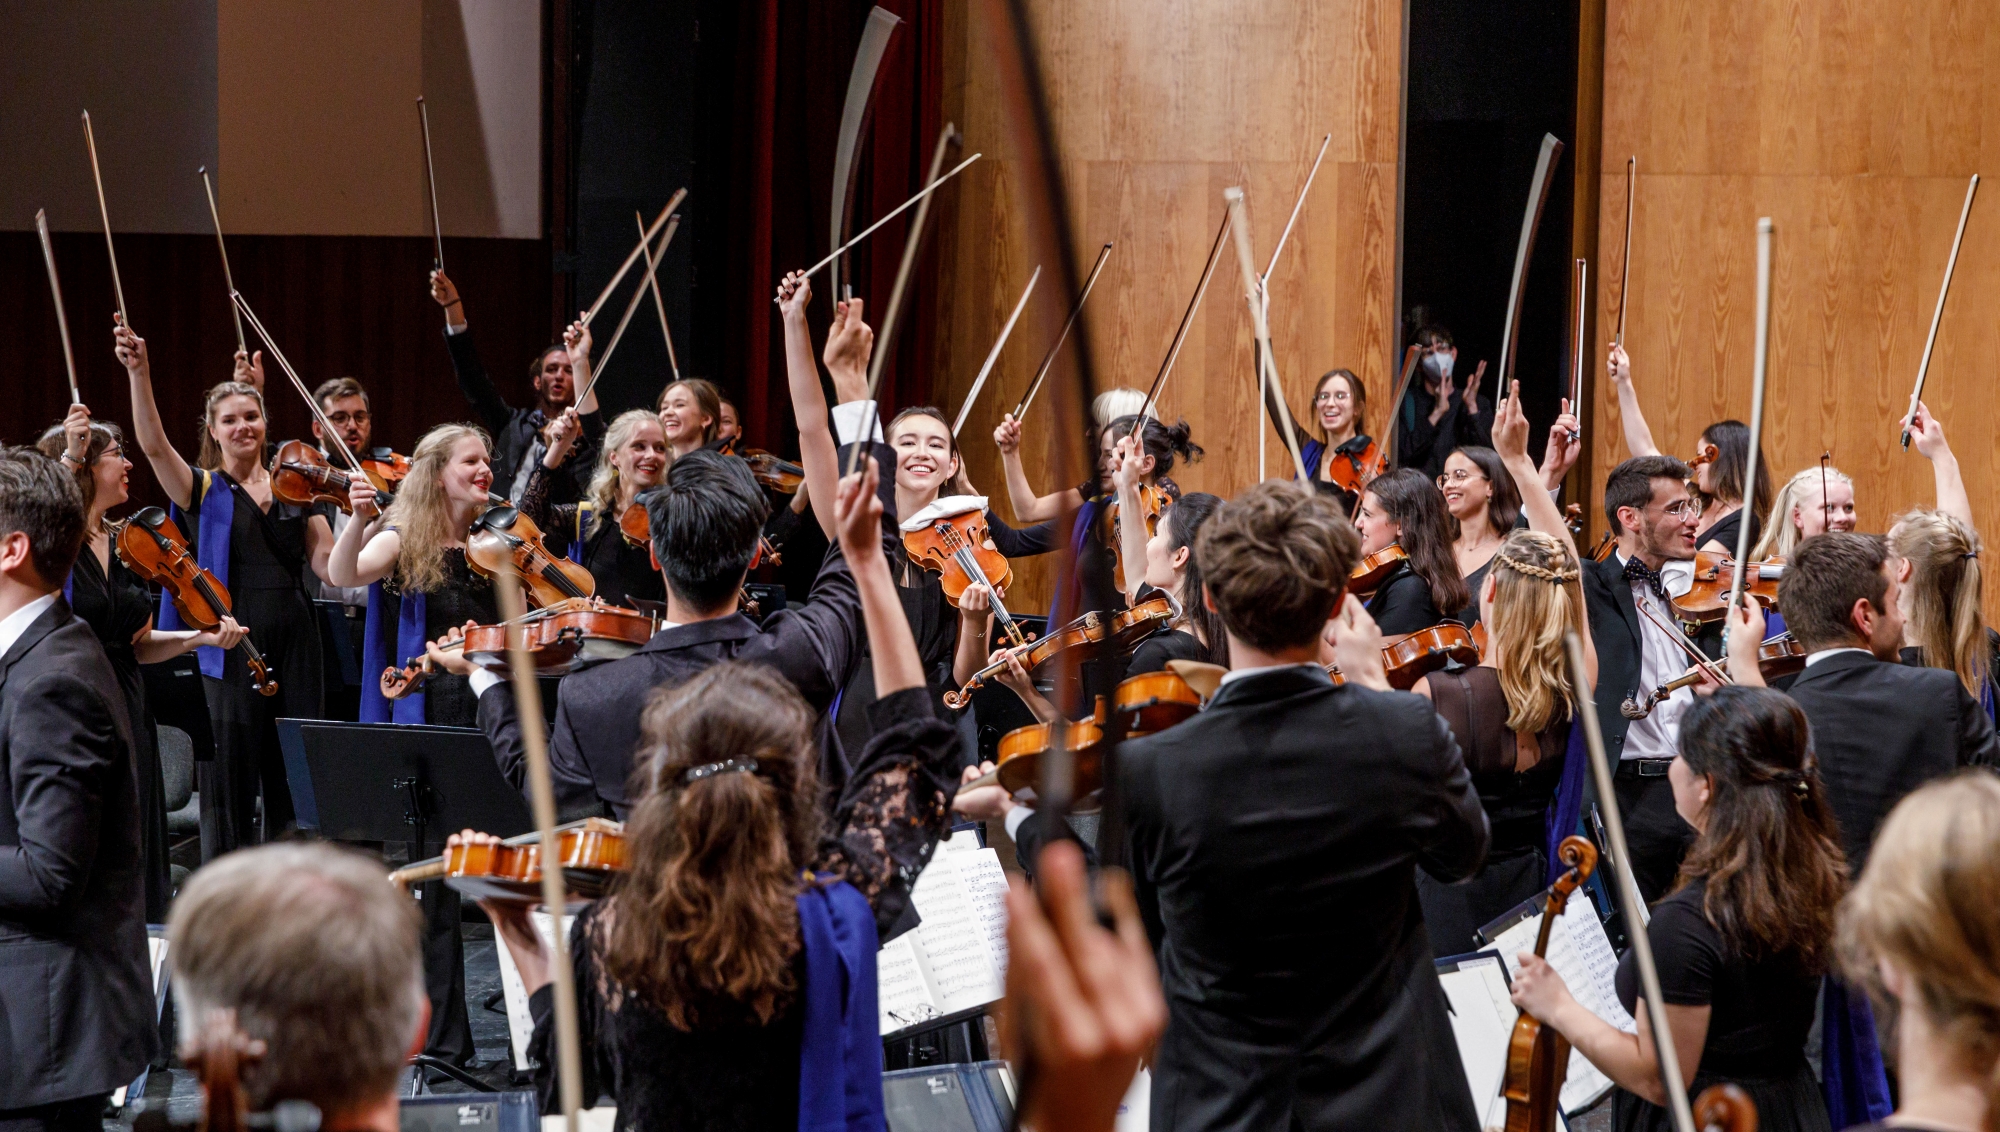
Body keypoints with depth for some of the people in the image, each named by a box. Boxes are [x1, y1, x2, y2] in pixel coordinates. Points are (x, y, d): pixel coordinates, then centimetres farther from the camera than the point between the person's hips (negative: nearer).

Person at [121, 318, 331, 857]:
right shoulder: (203, 490, 4)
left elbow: (328, 566, 4)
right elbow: (153, 443, -14)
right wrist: (139, 373, -27)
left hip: (292, 649, 3)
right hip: (230, 649, -3)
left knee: (295, 784, 5)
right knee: (230, 791, -1)